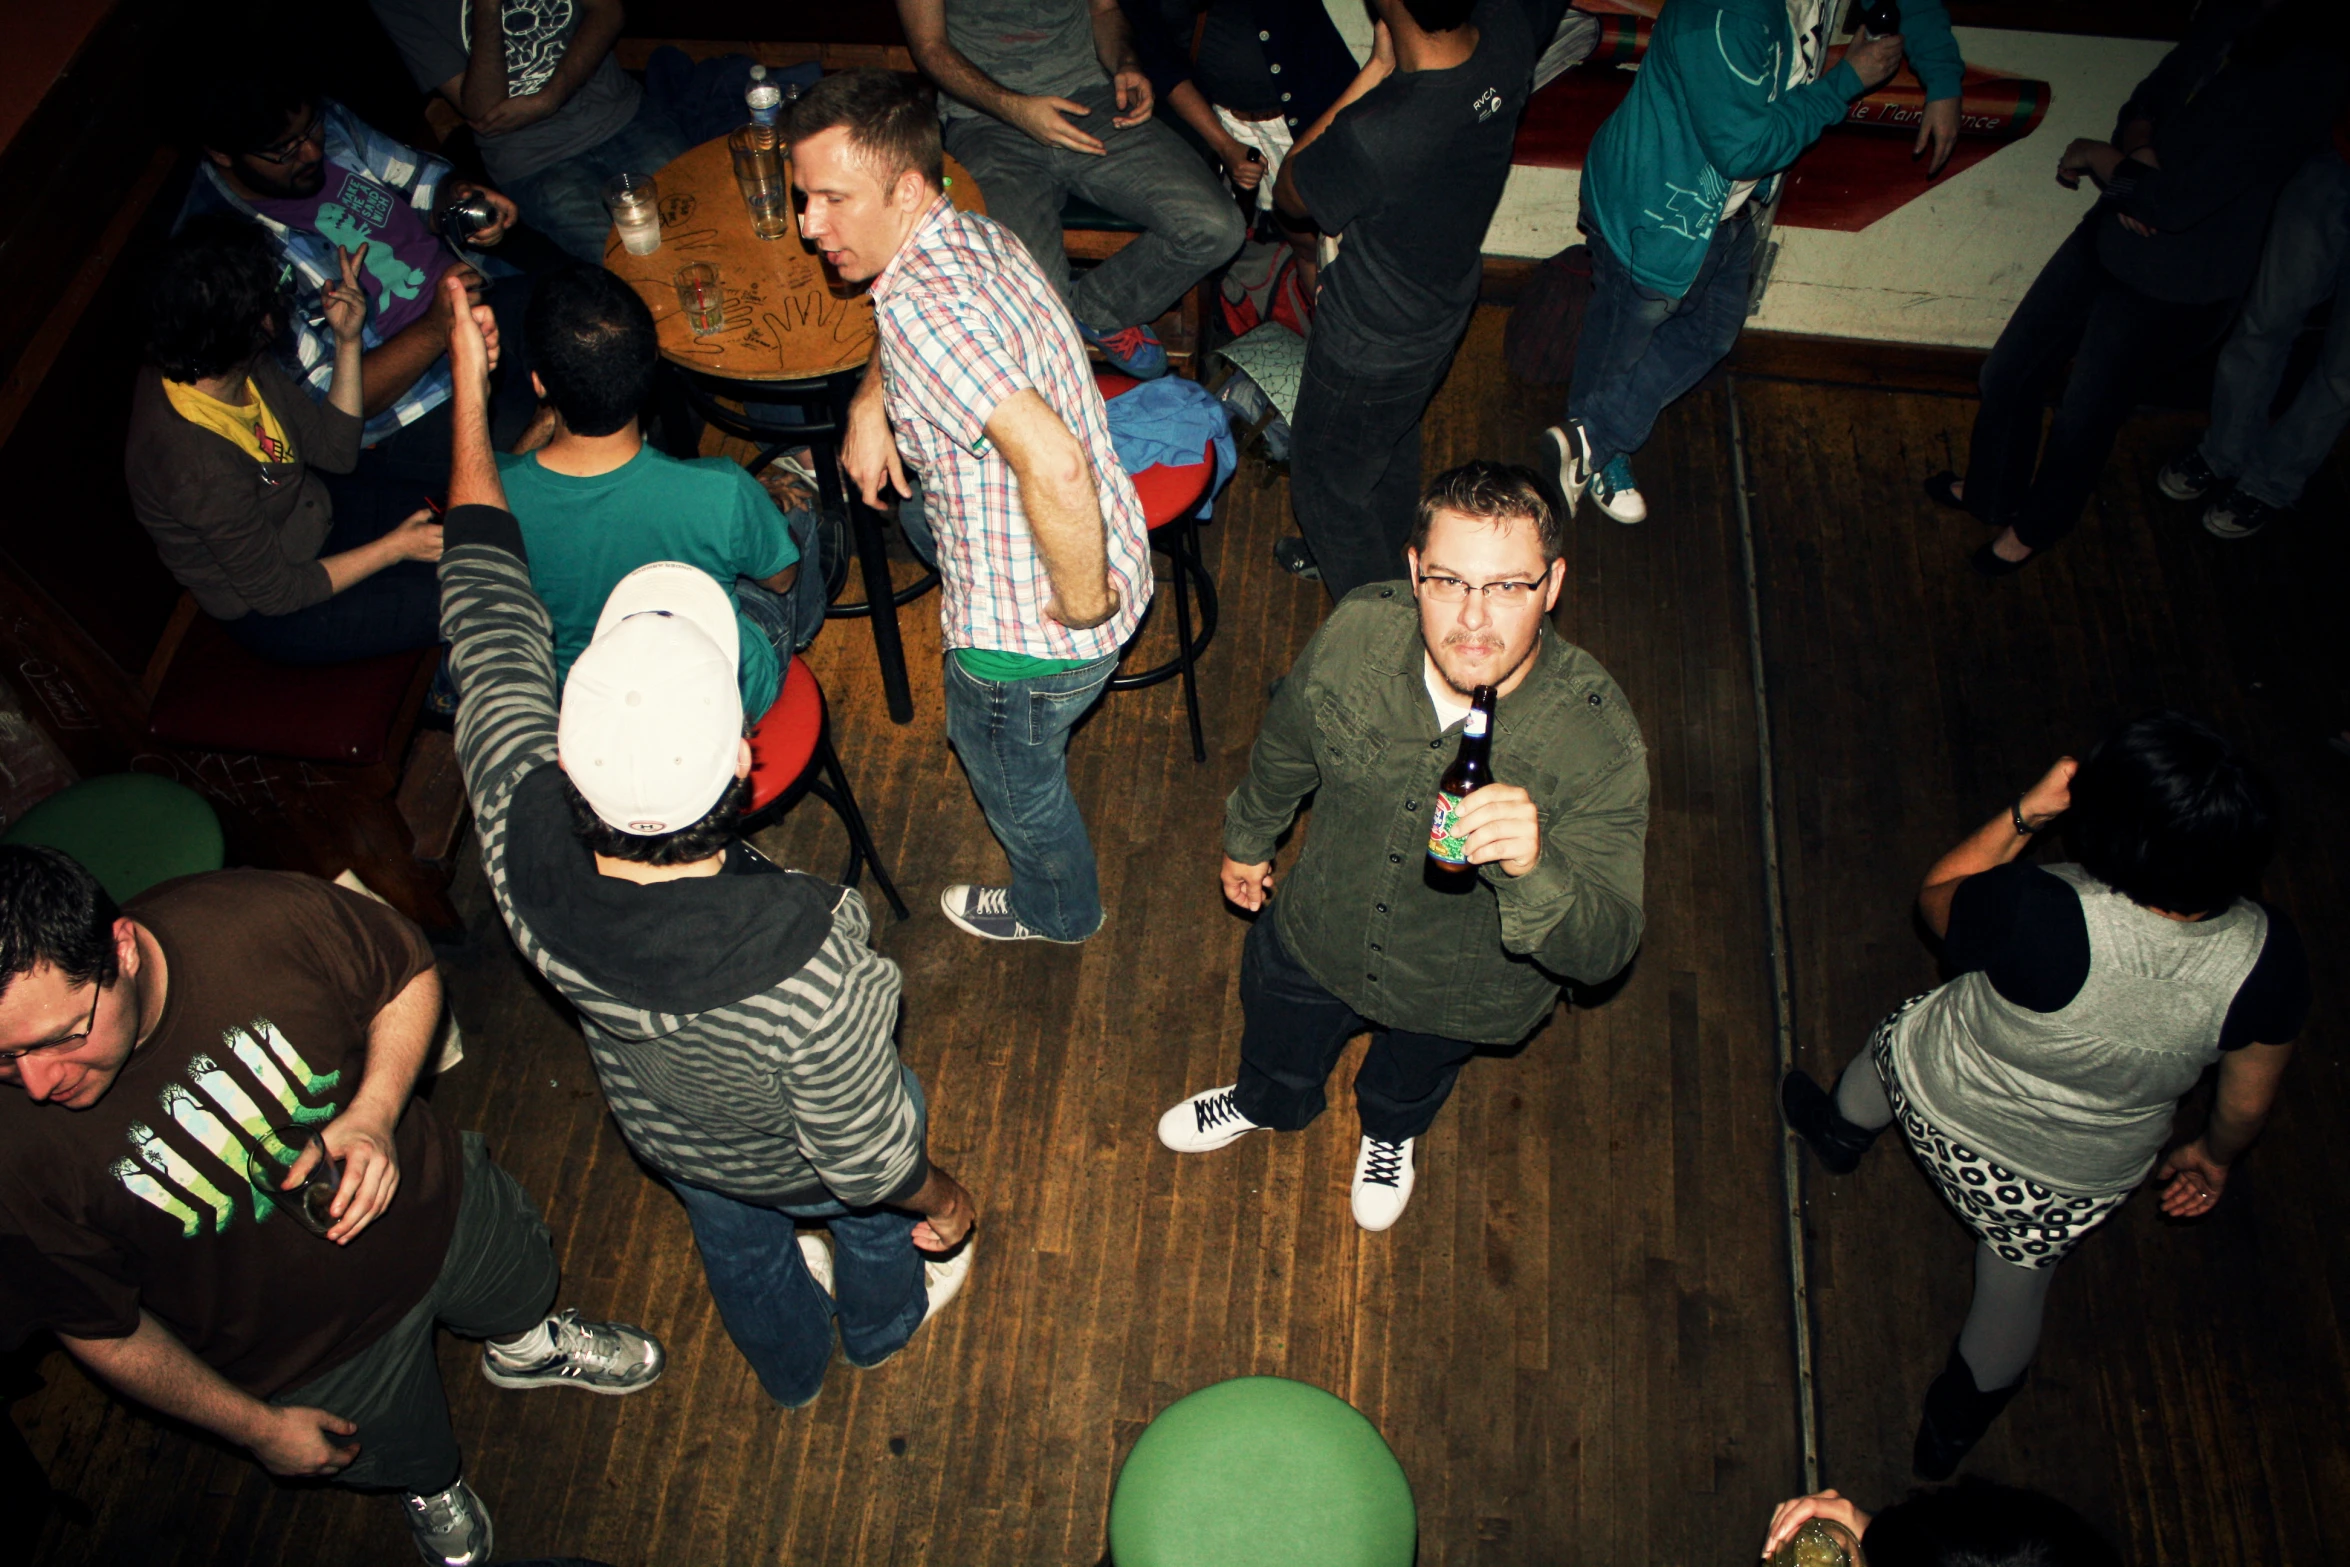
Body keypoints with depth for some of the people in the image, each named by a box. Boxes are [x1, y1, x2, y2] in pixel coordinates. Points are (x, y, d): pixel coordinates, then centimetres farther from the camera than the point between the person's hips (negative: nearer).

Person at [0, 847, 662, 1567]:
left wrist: (374, 1115, -29)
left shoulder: (260, 918, -35)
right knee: (403, 1456, 29)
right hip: (311, 1349, -1)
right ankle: (432, 1488, 66)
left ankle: (525, 1346, 70)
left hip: (438, 1201, 1)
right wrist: (257, 1428, -6)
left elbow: (408, 973, -13)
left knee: (523, 1291, 33)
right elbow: (98, 1326, -16)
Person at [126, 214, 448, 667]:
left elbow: (334, 451, -2)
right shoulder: (199, 463, -37)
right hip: (273, 614, -8)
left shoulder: (248, 366, -14)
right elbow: (278, 592, -25)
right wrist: (393, 548, -21)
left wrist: (347, 342, -12)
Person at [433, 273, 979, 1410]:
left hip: (661, 1133, 4)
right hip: (798, 1157, -3)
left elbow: (487, 612, -22)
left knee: (737, 1244, 36)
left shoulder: (520, 831, -39)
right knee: (876, 1217, 33)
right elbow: (872, 1155, -31)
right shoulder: (803, 957, -50)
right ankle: (883, 1320, 68)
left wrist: (470, 388, -11)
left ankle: (790, 1368, 69)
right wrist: (941, 1200, -7)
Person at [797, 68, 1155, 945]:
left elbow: (1051, 461, -45)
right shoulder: (979, 236, -1)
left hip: (1033, 639, -9)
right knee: (913, 505, 36)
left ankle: (1056, 911, 52)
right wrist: (871, 401, 7)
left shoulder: (919, 304, -31)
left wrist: (1083, 604, -30)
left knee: (1014, 782, 21)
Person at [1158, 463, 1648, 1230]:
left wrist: (1533, 870, -59)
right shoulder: (1357, 633, -30)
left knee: (1415, 1074, 35)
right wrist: (1248, 837, 11)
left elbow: (1605, 947, -37)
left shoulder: (1598, 739, -38)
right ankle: (1265, 1104, 73)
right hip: (1321, 936, 2)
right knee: (1278, 1042, 34)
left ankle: (1390, 1132, 74)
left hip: (1464, 993, -1)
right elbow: (1285, 747, -7)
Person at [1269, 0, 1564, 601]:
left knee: (1326, 489, 18)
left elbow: (1289, 194, -18)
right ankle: (1376, 561, 60)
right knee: (1394, 446, 32)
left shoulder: (1375, 135, -42)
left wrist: (1377, 67, -22)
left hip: (1366, 352, -7)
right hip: (1445, 309, 7)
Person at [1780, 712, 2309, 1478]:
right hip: (2082, 1181, 2)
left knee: (1893, 1042, 35)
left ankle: (1841, 1129, 70)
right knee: (2016, 1288, 30)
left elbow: (1937, 897, -16)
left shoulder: (2041, 913, -41)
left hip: (1941, 1103, -1)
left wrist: (2025, 814, -16)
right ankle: (1955, 1427, 57)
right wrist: (2214, 1155, 12)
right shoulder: (2267, 957, -28)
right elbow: (2248, 1102, -9)